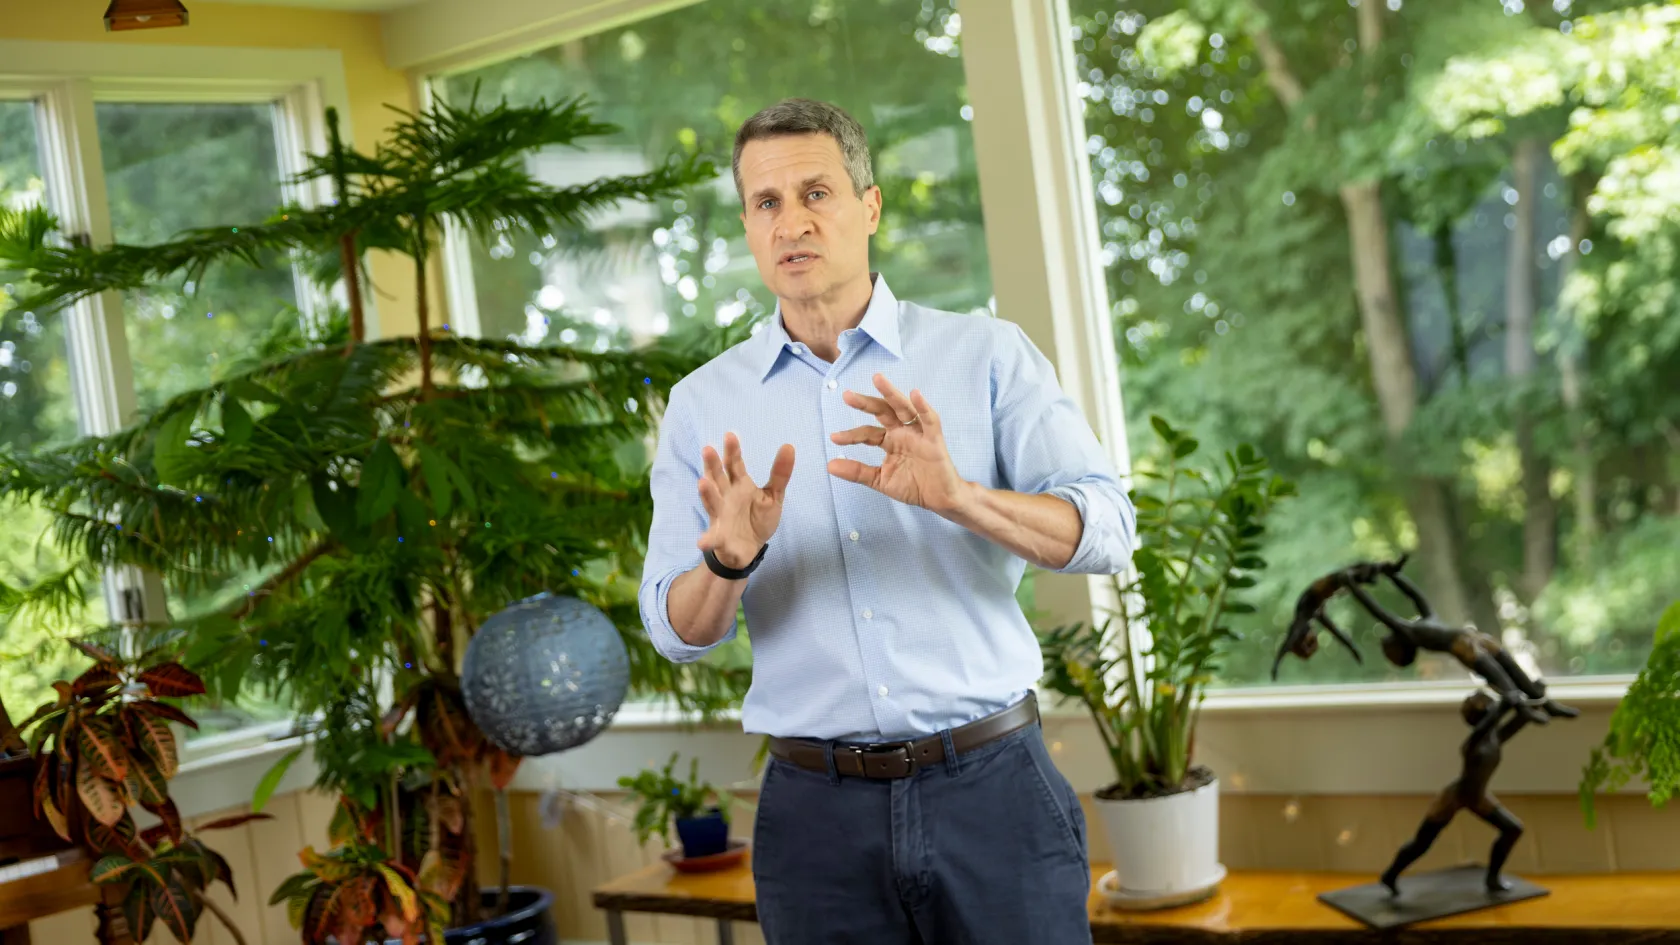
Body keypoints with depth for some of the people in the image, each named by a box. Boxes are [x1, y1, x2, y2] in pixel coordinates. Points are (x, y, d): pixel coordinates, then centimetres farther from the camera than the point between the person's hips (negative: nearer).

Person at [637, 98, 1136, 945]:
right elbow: (676, 631, 3)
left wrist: (956, 496, -24)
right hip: (817, 811, 1)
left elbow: (1105, 530, -8)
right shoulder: (702, 406, 7)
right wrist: (729, 559, -19)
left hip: (989, 786, -1)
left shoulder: (985, 356, 3)